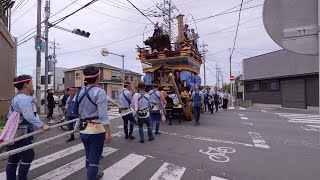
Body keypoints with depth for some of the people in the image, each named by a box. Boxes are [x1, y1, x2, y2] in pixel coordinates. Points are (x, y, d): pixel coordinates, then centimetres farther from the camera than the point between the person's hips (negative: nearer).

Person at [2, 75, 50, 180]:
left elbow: (10, 115, 19)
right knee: (28, 156, 2)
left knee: (13, 159, 17)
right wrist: (42, 125, -30)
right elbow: (29, 116, -30)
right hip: (22, 133, -10)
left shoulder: (15, 98, 14)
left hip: (15, 132, 10)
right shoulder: (24, 98, -19)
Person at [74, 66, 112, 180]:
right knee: (94, 159, 5)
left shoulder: (80, 92, 3)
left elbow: (76, 111, 12)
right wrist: (108, 133, -19)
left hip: (83, 130, 8)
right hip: (96, 130, -7)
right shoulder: (100, 92, -19)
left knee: (89, 156, 25)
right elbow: (103, 115, -24)